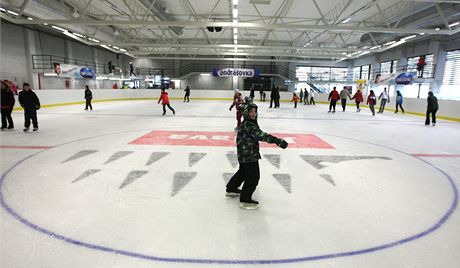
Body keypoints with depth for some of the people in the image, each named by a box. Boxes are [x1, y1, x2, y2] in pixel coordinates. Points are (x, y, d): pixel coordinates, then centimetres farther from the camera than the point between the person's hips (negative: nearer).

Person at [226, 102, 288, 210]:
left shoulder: (248, 123, 9)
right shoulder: (248, 125, -24)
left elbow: (257, 135, 23)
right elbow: (261, 135, -37)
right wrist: (277, 141, -44)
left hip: (244, 155, 11)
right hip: (249, 155, -11)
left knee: (243, 172, 27)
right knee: (253, 177, -4)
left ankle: (231, 189, 44)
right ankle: (245, 200, 5)